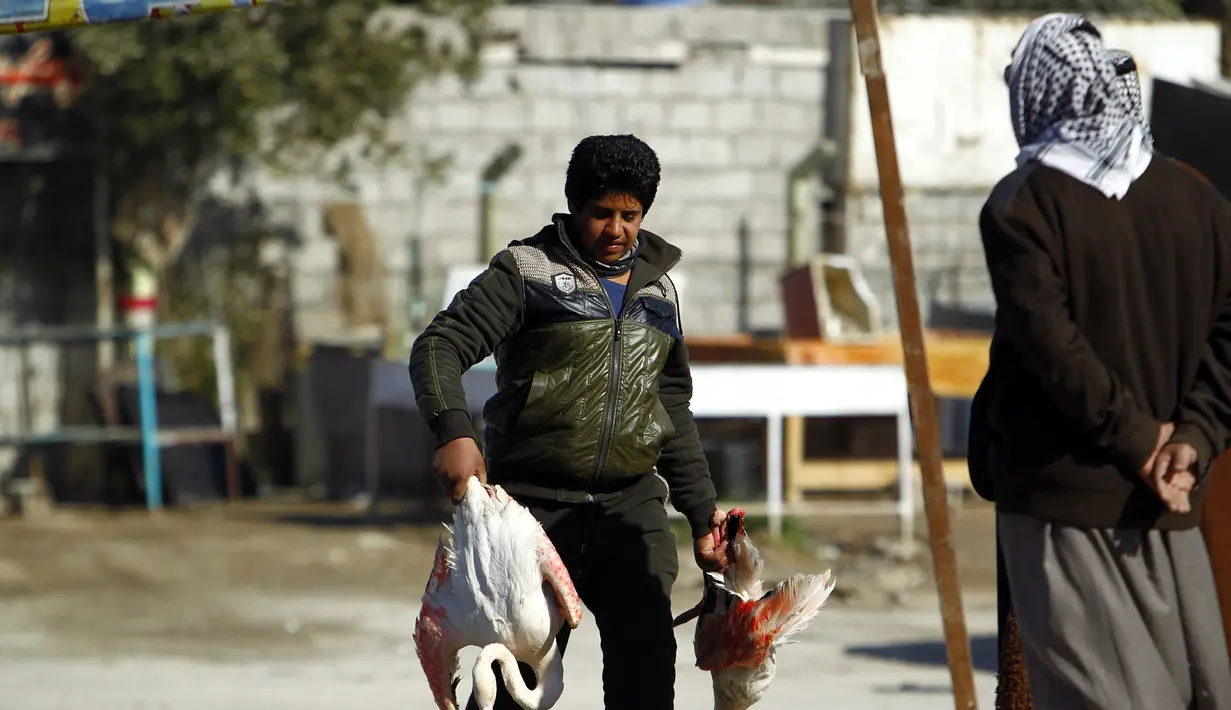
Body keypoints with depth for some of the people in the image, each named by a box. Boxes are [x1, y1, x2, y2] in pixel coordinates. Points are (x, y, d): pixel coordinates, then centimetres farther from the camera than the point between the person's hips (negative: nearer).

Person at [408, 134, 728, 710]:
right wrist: (454, 431, -29)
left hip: (631, 505, 4)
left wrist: (701, 512, 20)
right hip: (537, 502, -4)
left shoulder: (657, 287, 16)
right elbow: (439, 346, -11)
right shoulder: (528, 270, 0)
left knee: (646, 656, -12)